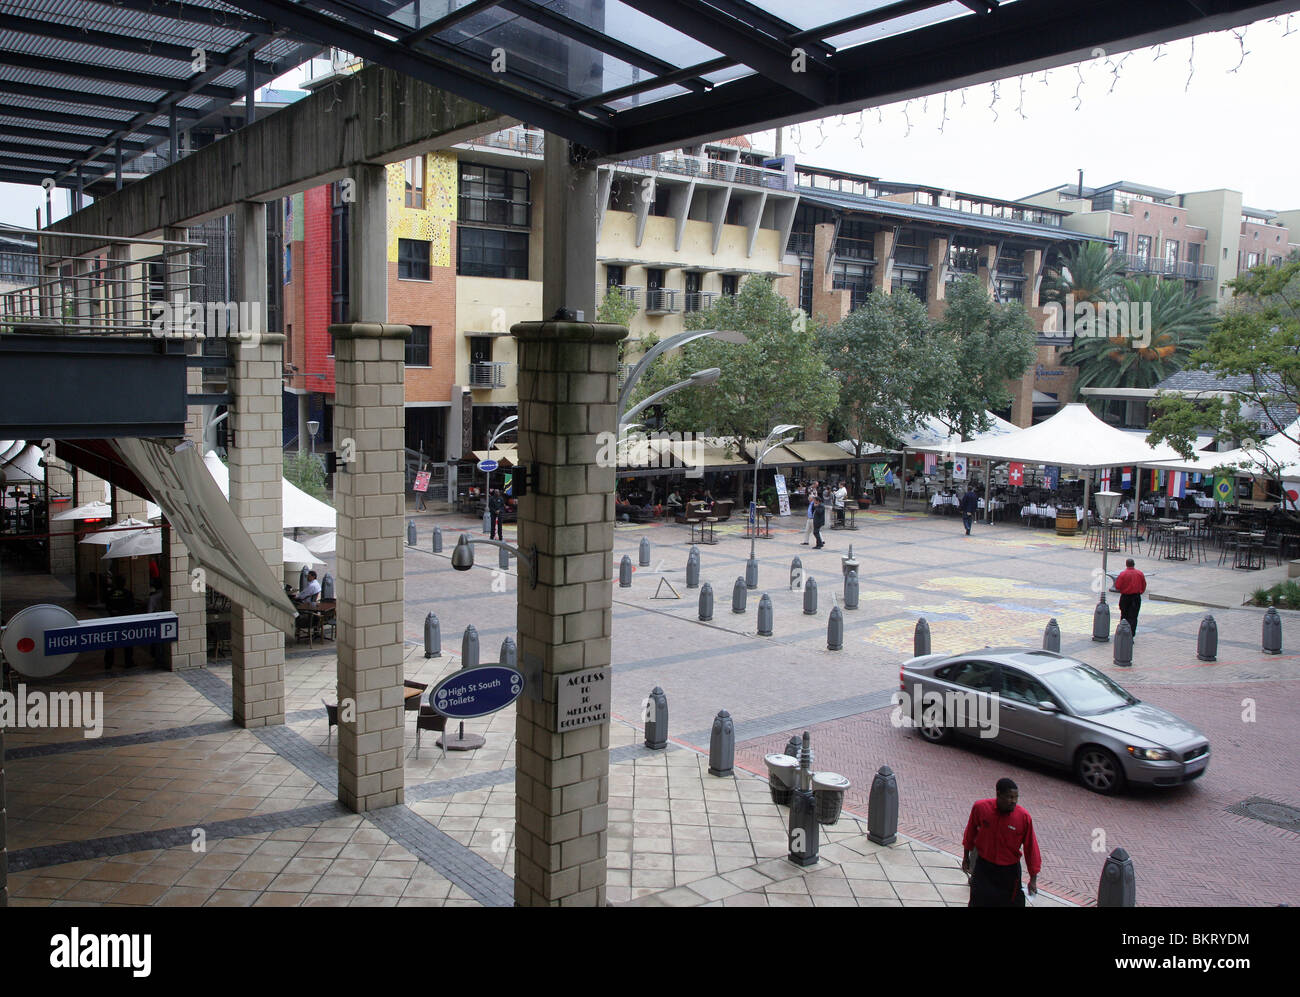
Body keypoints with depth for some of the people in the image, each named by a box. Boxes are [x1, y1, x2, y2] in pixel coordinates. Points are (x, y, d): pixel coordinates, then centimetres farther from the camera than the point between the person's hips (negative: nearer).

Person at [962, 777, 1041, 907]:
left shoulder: (1024, 817, -18)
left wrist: (1033, 879, -3)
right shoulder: (980, 807, -15)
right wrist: (966, 857, 14)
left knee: (1013, 902, 5)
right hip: (983, 867, 1)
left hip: (1009, 871, -1)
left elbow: (1030, 847, -7)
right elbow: (971, 832, 3)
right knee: (977, 902, 6)